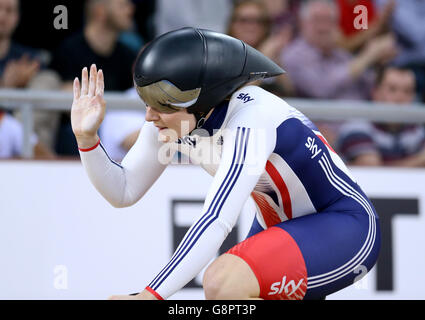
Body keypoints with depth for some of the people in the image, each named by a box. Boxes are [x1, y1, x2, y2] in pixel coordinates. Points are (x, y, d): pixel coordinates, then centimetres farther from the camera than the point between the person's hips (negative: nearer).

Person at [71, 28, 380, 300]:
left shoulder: (250, 121, -31)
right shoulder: (173, 118, -8)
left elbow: (217, 221, -39)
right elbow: (124, 192, 1)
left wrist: (151, 295, -43)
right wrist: (86, 136, -17)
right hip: (282, 228, 9)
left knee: (223, 283, -31)